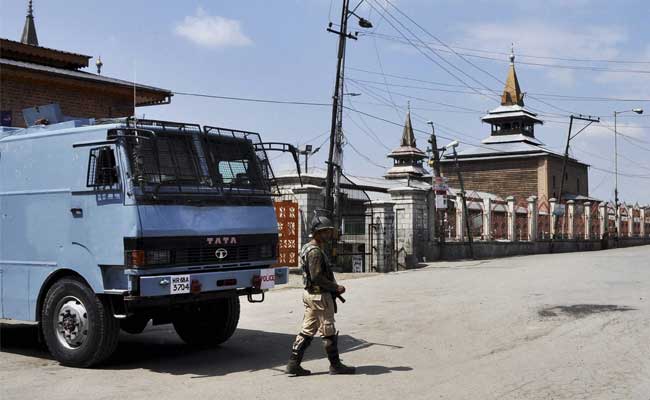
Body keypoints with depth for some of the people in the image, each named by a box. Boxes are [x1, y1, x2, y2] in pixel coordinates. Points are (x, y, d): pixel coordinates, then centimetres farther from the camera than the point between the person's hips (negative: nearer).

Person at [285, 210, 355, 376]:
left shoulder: (308, 248, 15)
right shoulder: (315, 251, -18)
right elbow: (317, 277, -23)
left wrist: (334, 287, 13)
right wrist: (336, 287, -14)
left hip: (310, 294, 10)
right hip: (320, 296, -10)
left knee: (307, 330, 11)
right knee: (329, 332, 0)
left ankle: (293, 364, 10)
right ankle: (335, 365, 10)